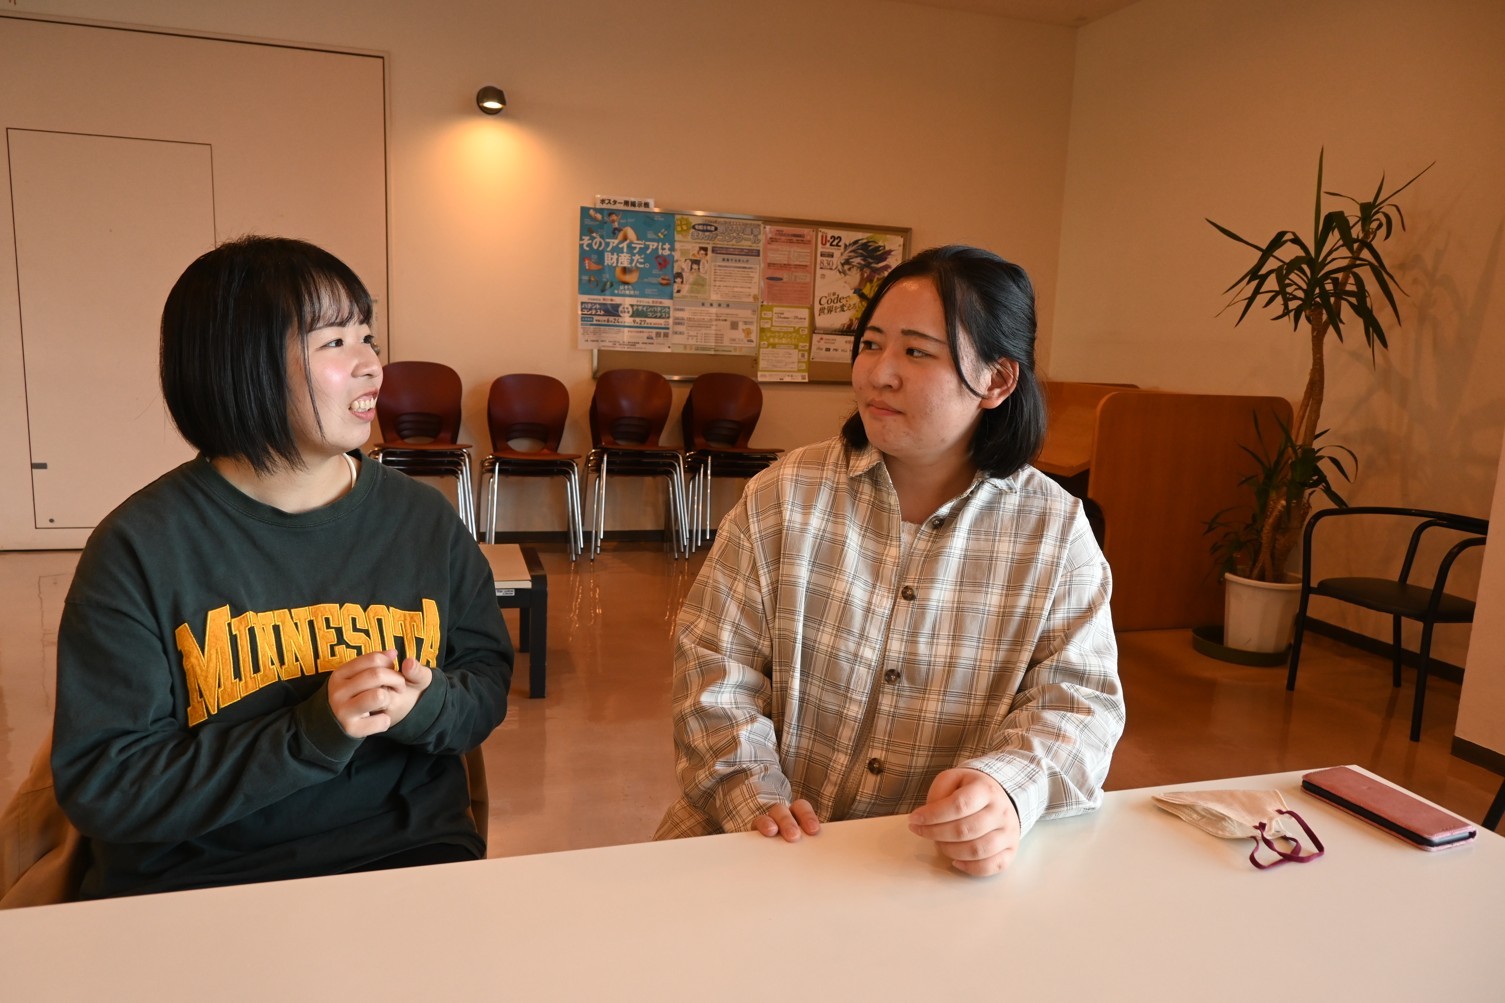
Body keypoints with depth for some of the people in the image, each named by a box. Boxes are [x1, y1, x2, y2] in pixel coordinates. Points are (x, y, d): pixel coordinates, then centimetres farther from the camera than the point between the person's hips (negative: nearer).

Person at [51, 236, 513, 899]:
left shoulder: (424, 520, 2)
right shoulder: (138, 548, -6)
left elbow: (488, 676, 11)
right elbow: (97, 783, -7)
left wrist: (428, 704, -12)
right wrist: (312, 734, -19)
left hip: (408, 857, 2)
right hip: (194, 884, -1)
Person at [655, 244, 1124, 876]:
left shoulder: (1056, 532, 1)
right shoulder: (784, 496, 0)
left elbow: (1077, 700, -4)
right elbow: (715, 662, -1)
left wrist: (1010, 786, -24)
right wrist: (753, 795, -15)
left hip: (951, 856, 1)